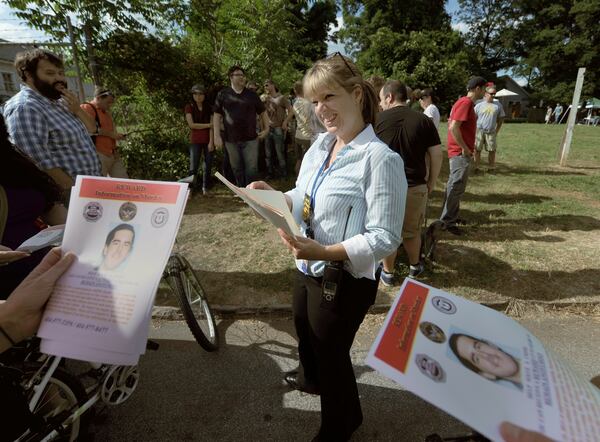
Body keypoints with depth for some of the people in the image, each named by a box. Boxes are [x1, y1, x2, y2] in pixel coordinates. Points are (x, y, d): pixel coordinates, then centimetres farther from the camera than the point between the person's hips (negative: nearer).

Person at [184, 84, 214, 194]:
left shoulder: (209, 108, 7)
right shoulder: (189, 107, 2)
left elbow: (212, 127, 0)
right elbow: (192, 125, -8)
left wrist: (211, 142, -10)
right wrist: (208, 125, -8)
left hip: (208, 141, 2)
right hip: (195, 141, -2)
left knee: (208, 165, 3)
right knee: (193, 166, -8)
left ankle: (205, 188, 13)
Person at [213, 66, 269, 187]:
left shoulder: (252, 95, 6)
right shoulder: (223, 94, 2)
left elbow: (262, 112, 15)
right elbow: (217, 115, 2)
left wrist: (266, 128, 5)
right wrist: (217, 136, -6)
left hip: (250, 139, 0)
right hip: (231, 140, 0)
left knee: (252, 168, -1)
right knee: (237, 169, 11)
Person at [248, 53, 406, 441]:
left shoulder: (381, 159, -24)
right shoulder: (320, 145, 1)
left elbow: (385, 239, -25)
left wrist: (324, 252, -36)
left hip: (345, 280, -7)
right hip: (308, 268, 8)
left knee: (331, 351, 15)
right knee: (306, 333, 30)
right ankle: (312, 378, 66)